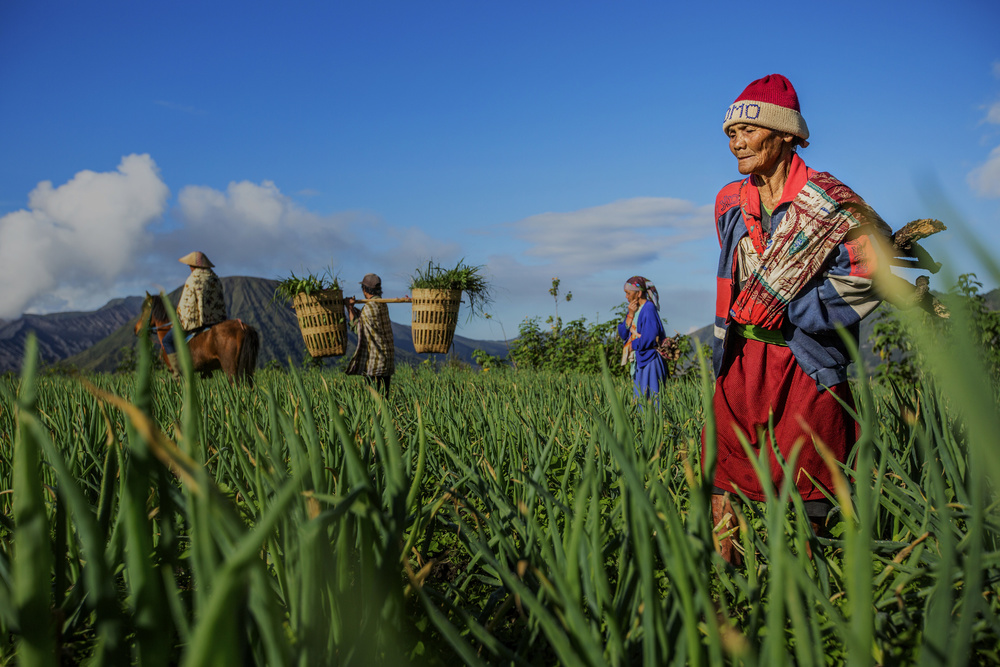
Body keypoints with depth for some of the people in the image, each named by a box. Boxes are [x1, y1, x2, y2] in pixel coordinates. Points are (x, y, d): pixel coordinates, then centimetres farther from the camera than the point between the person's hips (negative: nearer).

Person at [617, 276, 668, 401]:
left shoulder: (649, 308, -13)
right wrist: (630, 314, -4)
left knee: (650, 398, -8)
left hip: (649, 360, -9)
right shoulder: (634, 308, 12)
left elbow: (650, 337, -21)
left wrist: (632, 346, -7)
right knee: (640, 398, 9)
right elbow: (623, 334, 8)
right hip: (639, 360, 9)